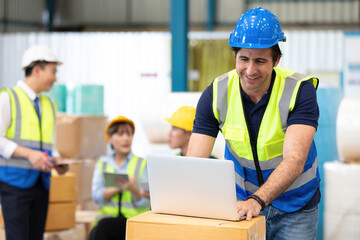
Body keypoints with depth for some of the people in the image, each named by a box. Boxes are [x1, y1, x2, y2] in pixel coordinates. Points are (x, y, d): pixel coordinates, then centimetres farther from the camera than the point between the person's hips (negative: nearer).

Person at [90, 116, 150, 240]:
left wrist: (133, 189, -22)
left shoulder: (142, 164, 8)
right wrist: (119, 188, -16)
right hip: (107, 216, 2)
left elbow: (145, 204, -1)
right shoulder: (102, 163, 16)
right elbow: (96, 196, 0)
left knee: (104, 226, -32)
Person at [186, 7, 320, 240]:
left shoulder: (300, 90, -20)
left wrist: (256, 200, -47)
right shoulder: (216, 94, -12)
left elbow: (294, 160, -31)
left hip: (294, 205, -2)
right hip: (241, 201, 2)